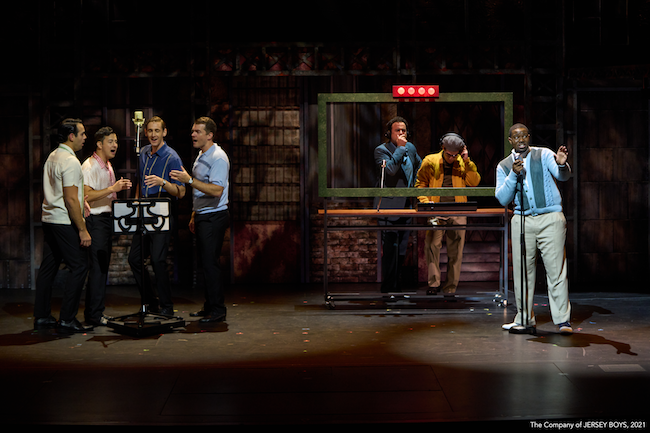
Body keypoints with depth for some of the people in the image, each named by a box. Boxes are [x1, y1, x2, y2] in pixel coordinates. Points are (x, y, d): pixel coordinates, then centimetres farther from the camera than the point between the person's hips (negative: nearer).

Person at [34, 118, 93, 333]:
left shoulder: (52, 157, 14)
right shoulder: (70, 162, -16)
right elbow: (71, 200, -19)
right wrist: (83, 230, -17)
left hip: (48, 218, 10)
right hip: (64, 222, -10)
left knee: (48, 267, 12)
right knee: (79, 266, -5)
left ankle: (41, 316, 16)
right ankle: (67, 319, -5)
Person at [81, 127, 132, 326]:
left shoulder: (108, 165, 17)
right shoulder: (89, 166, -14)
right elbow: (87, 195, -26)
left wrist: (120, 188, 14)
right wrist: (112, 189, -29)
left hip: (106, 218, 10)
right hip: (94, 219, -10)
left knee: (103, 265, 12)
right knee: (97, 267, -9)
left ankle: (98, 310, 19)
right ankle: (94, 315, -4)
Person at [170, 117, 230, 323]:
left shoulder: (218, 158, -15)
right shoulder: (201, 156, 16)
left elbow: (216, 190, -25)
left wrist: (189, 180, -28)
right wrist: (194, 216, 22)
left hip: (214, 217, -9)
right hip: (202, 217, 10)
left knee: (211, 262, -10)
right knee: (205, 262, 12)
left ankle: (217, 310, -4)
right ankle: (209, 306, 19)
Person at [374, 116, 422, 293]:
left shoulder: (411, 148, 12)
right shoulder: (381, 150, -7)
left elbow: (420, 167, 29)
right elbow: (390, 168, -25)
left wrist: (416, 188, 19)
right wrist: (400, 148, -19)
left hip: (406, 206, 7)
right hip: (389, 206, -7)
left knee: (402, 247, 9)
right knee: (390, 248, -8)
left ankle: (396, 284, 18)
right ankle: (388, 287, -2)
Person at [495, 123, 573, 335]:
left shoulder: (544, 155, 4)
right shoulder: (504, 166, 11)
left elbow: (562, 176, -12)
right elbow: (502, 199, 2)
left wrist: (562, 165, -35)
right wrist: (513, 175, -11)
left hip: (550, 218, -3)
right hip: (522, 220, 3)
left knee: (556, 269, -7)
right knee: (522, 271, 5)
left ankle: (563, 319, -4)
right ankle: (524, 319, 14)